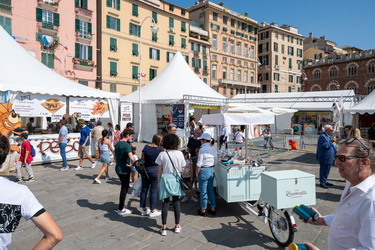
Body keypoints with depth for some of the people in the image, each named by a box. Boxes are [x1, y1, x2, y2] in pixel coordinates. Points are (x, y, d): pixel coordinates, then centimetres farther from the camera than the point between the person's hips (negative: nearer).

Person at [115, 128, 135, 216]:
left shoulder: (117, 144, 8)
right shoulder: (126, 145, -20)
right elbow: (131, 158, -31)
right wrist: (132, 164, -14)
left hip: (118, 168, 9)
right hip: (124, 170, -9)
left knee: (124, 187, 21)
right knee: (124, 188, 3)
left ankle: (121, 205, 33)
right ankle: (121, 210, 13)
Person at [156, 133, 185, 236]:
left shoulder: (162, 154, -9)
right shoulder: (179, 154, -6)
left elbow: (159, 170, -4)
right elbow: (182, 169, 1)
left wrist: (159, 181, 7)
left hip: (165, 179, -1)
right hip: (176, 179, 1)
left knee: (165, 203, 6)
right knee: (176, 202, 11)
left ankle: (164, 228, 11)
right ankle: (177, 226, 23)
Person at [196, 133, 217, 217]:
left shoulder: (202, 149, -16)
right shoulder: (214, 149, 3)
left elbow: (199, 164, -15)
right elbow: (215, 162, 9)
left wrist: (197, 173, -4)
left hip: (204, 171, -6)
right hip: (212, 170, 6)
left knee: (203, 191, 6)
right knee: (211, 190, 17)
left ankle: (203, 210, 18)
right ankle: (213, 209, 25)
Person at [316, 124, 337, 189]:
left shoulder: (328, 136, 17)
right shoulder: (322, 136, -15)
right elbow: (324, 145, -25)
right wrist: (331, 141, -24)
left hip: (329, 157, 10)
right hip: (325, 157, -10)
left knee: (326, 170, 16)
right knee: (324, 170, -5)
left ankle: (325, 181, 27)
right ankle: (322, 183, 3)